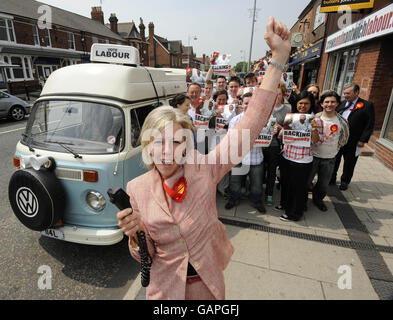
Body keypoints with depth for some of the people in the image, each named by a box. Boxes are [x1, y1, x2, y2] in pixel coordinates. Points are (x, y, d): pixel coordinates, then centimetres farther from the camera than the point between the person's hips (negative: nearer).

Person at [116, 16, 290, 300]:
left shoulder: (204, 169, -20)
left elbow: (250, 125, -24)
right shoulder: (138, 188, -16)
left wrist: (279, 58, -28)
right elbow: (144, 255, -5)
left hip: (209, 284, 0)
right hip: (166, 288, 1)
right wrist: (135, 233, -29)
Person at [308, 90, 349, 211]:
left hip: (329, 159, 2)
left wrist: (335, 149, 8)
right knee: (306, 181, 10)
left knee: (323, 184, 18)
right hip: (312, 156, -2)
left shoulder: (342, 121, -6)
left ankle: (318, 199, 43)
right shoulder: (315, 118, -10)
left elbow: (344, 137, 10)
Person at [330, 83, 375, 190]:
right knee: (334, 160, 13)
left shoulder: (367, 105, -5)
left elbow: (370, 125, -6)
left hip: (353, 142, -3)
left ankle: (345, 181, 28)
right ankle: (331, 178, 30)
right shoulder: (342, 104, 8)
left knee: (349, 163, 11)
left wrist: (363, 140, -11)